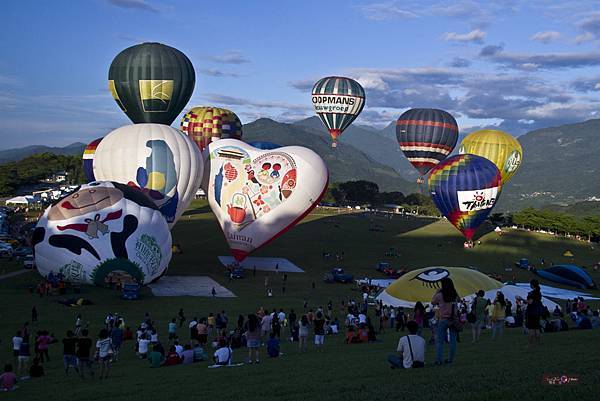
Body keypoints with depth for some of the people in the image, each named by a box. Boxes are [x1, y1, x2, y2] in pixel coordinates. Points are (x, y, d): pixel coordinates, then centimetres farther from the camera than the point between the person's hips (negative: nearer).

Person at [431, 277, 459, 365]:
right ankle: (450, 359, 13)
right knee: (453, 340, 10)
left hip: (443, 320, -3)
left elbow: (432, 302, 4)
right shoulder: (455, 295, -1)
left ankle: (439, 359, -4)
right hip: (454, 319, 3)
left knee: (439, 340, 3)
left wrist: (437, 292, 10)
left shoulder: (440, 295, -11)